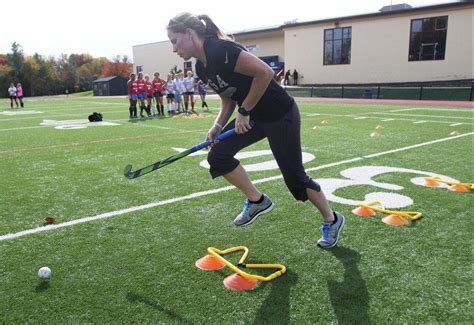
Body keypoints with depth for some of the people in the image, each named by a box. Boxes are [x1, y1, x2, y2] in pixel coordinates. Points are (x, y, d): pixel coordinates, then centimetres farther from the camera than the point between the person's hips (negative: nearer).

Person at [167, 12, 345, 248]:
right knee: (217, 156, -7)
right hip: (252, 116, 8)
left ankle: (332, 220, 25)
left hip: (281, 114, -8)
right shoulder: (201, 68, 4)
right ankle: (257, 201, 12)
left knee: (295, 176, 1)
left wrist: (244, 112, -22)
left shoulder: (220, 49, -24)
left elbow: (265, 72, -30)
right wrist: (218, 125, -6)